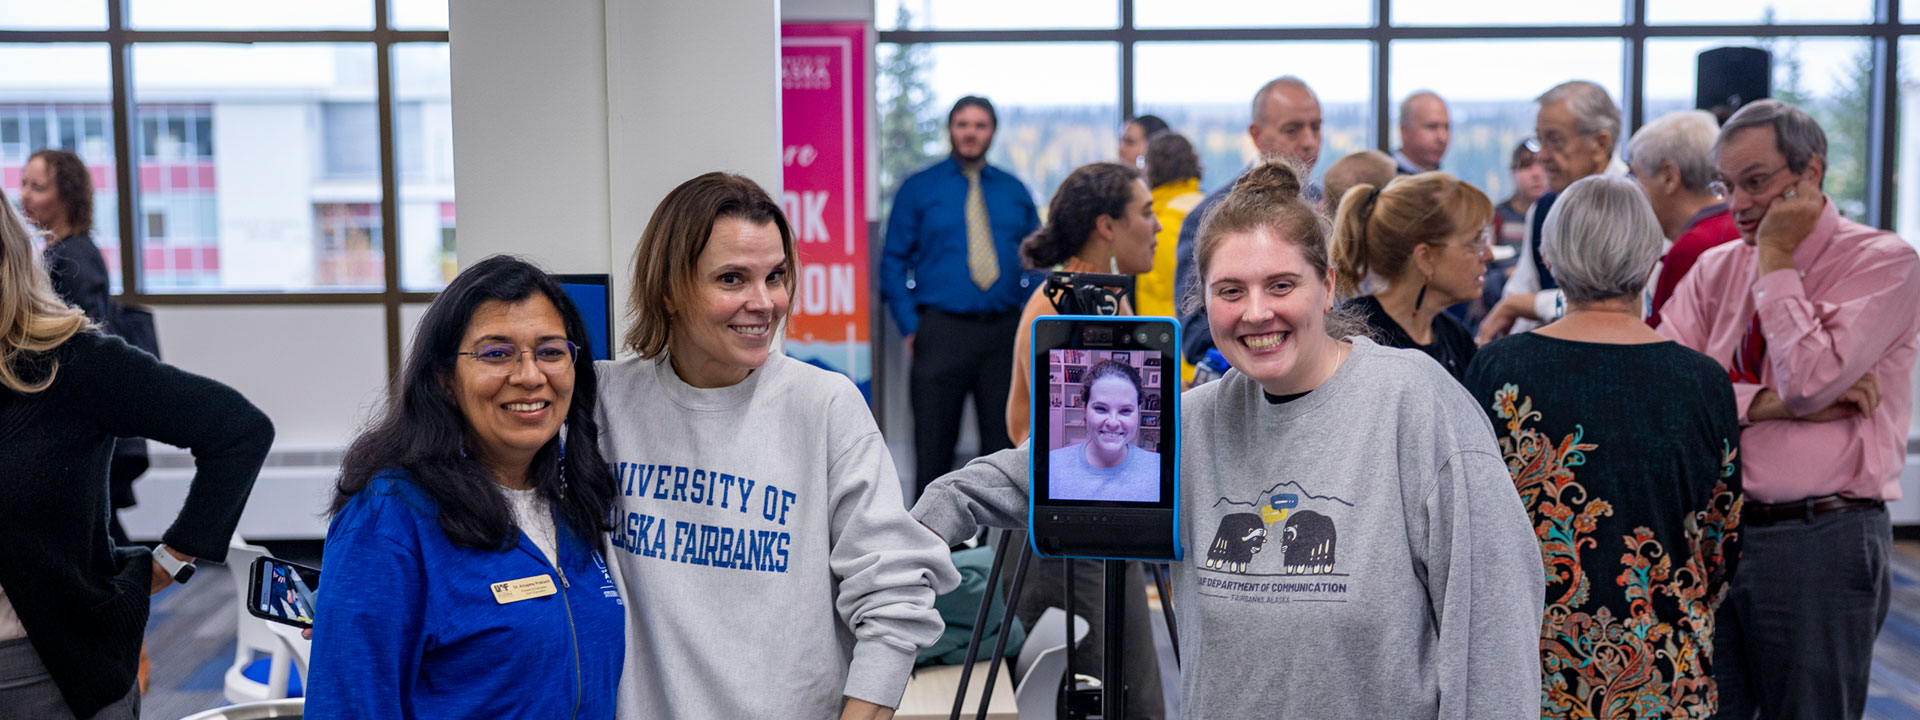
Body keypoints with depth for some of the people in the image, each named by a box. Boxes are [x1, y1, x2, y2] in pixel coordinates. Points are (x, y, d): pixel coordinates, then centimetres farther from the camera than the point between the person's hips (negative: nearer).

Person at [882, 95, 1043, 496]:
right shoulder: (918, 189, 6)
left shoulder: (1014, 191, 14)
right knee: (934, 445, 0)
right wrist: (910, 326, -6)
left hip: (1005, 329, 2)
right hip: (942, 329, -2)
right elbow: (894, 262, 4)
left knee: (1004, 443, 5)